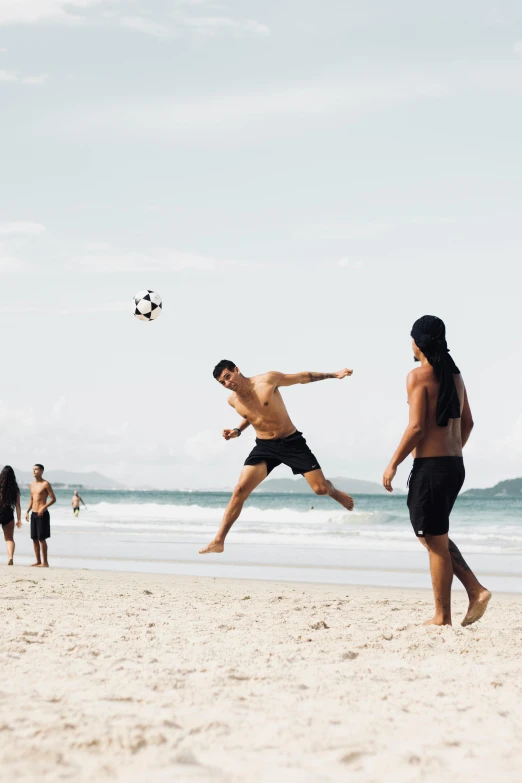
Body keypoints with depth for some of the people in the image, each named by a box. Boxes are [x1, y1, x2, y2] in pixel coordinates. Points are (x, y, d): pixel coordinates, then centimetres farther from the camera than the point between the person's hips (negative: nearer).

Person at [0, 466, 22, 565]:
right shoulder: (15, 488, 0)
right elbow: (17, 505, 2)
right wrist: (19, 519, 8)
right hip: (8, 515, 2)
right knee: (9, 538, 7)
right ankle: (10, 556, -14)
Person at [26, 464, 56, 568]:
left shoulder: (45, 484, -9)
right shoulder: (32, 485, 14)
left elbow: (53, 499, -11)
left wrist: (44, 508, -22)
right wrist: (27, 511, 12)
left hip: (42, 514, -7)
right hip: (34, 514, 7)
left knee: (42, 538, -8)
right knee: (34, 539, 7)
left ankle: (45, 562, -3)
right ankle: (38, 561, 13)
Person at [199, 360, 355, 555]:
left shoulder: (268, 380, -15)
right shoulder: (233, 400, -1)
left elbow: (303, 377, -3)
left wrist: (333, 374, -1)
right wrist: (238, 430, 5)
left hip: (291, 442, -3)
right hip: (264, 446, 3)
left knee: (321, 489, -7)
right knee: (240, 490, -14)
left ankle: (336, 494, 34)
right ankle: (218, 541, -12)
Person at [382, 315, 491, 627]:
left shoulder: (419, 375, -11)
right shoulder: (455, 375, 12)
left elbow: (416, 427, -17)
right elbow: (467, 422, 18)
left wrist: (393, 464, -10)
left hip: (431, 466, -8)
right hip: (455, 466, 8)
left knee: (436, 542, -1)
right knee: (436, 536, 20)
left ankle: (443, 617, 5)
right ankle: (476, 590, 8)